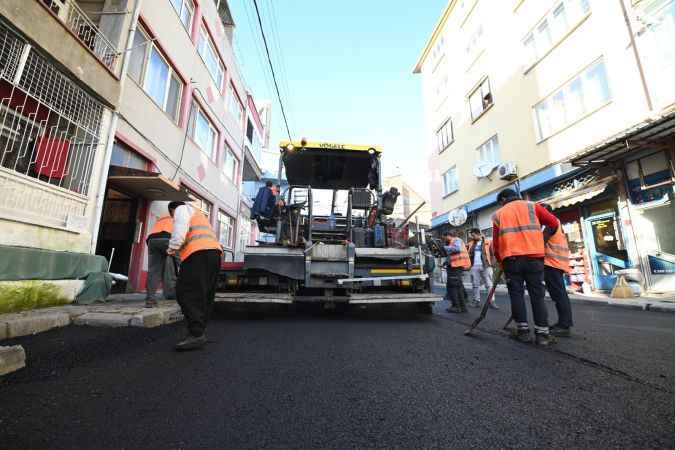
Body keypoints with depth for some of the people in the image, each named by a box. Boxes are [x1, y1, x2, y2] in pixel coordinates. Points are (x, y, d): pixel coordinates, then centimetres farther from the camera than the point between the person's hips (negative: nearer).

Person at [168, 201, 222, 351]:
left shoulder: (181, 209, 17)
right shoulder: (198, 214, 41)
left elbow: (180, 227, -6)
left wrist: (173, 247, -6)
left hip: (199, 252, -9)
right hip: (215, 251, 9)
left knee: (187, 292, -13)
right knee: (205, 295, 9)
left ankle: (196, 334, -20)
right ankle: (199, 332, 11)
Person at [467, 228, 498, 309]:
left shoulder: (487, 242, 0)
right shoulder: (471, 243, 12)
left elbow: (492, 253, -3)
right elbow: (468, 254, 13)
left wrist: (490, 262, -11)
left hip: (485, 266, -4)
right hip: (474, 266, 4)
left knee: (489, 284, -1)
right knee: (475, 284, 6)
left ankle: (492, 302, 1)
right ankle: (476, 301, 13)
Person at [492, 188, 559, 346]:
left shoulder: (498, 214, 13)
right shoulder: (532, 206, 13)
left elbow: (496, 242, 10)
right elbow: (553, 223, 8)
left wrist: (500, 260, 19)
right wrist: (542, 239, 24)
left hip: (511, 258, -1)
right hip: (534, 257, 1)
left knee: (516, 294, 6)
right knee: (537, 295, 6)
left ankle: (523, 331, 8)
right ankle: (542, 333, 7)